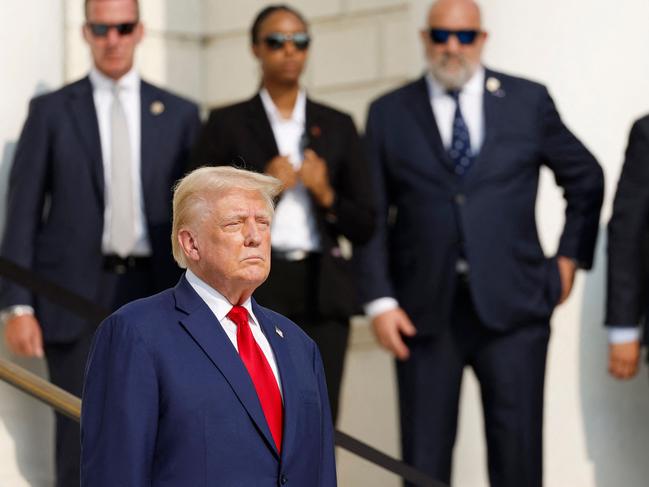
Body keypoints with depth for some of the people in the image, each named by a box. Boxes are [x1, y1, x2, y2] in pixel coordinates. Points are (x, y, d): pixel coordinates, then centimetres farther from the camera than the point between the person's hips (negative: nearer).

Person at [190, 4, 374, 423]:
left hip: (322, 295, 2)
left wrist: (326, 195, -6)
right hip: (253, 293, -2)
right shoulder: (228, 124, 7)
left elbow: (363, 227, 12)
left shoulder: (337, 127, 14)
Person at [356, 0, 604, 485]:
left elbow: (587, 179, 18)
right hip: (425, 312, 0)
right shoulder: (389, 113, 6)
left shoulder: (528, 101, 7)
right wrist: (380, 300, -5)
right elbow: (372, 216, 4)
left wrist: (570, 256, 13)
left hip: (513, 304, 0)